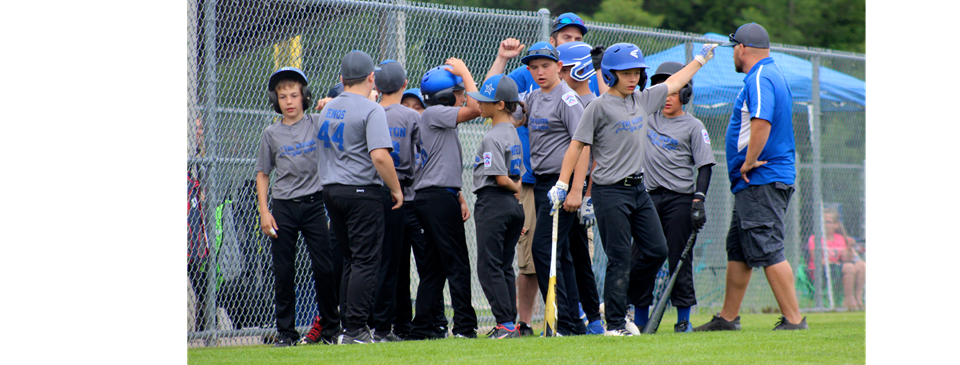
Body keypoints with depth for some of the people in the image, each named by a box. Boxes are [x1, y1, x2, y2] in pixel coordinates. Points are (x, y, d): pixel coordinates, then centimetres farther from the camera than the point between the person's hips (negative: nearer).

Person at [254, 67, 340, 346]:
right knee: (283, 272, 1)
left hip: (314, 203, -1)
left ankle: (332, 328, 9)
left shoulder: (319, 124, 6)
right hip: (283, 207, 1)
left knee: (325, 268, -2)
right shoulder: (271, 134, 8)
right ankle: (285, 331, 8)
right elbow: (262, 174, 10)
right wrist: (264, 211, 1)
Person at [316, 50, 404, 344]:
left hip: (331, 190, 8)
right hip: (362, 192, -8)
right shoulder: (371, 110, -12)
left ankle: (349, 327, 15)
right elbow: (379, 156, -20)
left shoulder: (328, 109, 13)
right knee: (365, 261, -5)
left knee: (350, 260, 15)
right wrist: (396, 189, -11)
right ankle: (355, 329, -10)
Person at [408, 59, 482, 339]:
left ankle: (422, 326, 10)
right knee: (457, 264, -8)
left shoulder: (443, 121, 21)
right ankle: (464, 325, -9)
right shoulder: (434, 114, -9)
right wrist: (464, 71, -11)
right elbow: (475, 108, -21)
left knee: (436, 264, 11)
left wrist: (460, 199, 18)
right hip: (438, 197, -10)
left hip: (429, 199, 10)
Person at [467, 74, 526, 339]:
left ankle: (506, 324, -12)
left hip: (493, 203, -9)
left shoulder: (492, 137, -14)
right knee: (505, 266, 11)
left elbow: (501, 178, -19)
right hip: (513, 206, 9)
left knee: (489, 265, -6)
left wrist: (518, 189, -3)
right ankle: (510, 324, 10)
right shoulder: (514, 134, 15)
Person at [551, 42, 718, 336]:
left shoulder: (642, 100, 11)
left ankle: (621, 303, 20)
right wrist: (561, 185, -12)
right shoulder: (600, 107, -9)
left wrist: (700, 59, 35)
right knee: (620, 259, -7)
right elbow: (576, 146, -9)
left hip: (638, 188, 7)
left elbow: (673, 83, 27)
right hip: (611, 192, -7)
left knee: (657, 250, 5)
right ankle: (614, 324, 0)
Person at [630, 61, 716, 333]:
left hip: (680, 199, -4)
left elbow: (705, 165, -3)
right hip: (650, 197, 4)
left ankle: (684, 319, 4)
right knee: (639, 259, 1)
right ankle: (639, 319, 7)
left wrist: (699, 201, -13)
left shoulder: (693, 126, 1)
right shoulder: (647, 117, 13)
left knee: (679, 260, -3)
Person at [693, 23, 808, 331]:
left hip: (760, 179, -11)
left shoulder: (759, 79, -15)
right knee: (737, 249, 16)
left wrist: (749, 163, -20)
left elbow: (761, 123, -29)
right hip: (755, 182, 11)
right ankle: (728, 318, 22)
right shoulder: (773, 75, 19)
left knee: (767, 251, -12)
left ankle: (793, 320, -13)